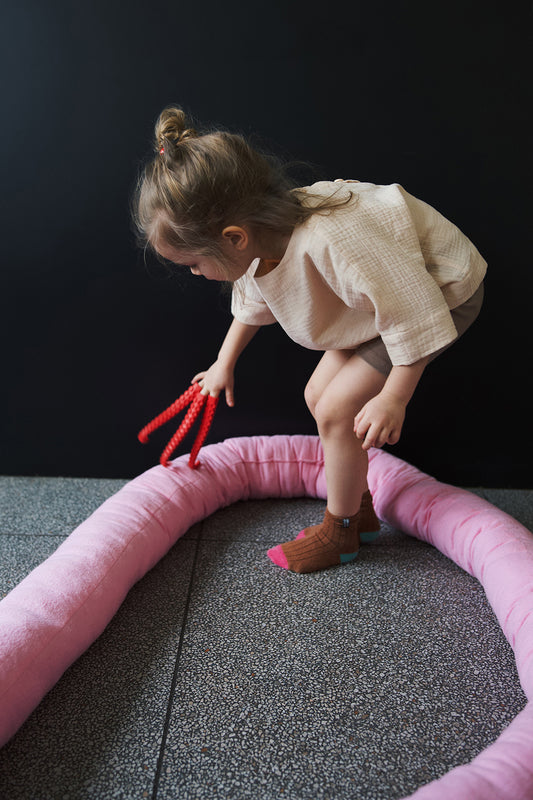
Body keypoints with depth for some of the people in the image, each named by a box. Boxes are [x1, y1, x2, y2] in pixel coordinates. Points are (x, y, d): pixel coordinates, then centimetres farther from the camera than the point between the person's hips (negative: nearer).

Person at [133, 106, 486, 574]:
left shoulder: (331, 243, -41)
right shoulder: (260, 243, -10)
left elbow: (414, 312, -32)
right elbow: (251, 303, 13)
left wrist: (393, 399, -24)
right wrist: (224, 365, 22)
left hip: (443, 292, -9)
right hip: (387, 289, 9)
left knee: (337, 409, -11)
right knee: (319, 395, 8)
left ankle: (339, 533, 11)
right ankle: (360, 507, 26)